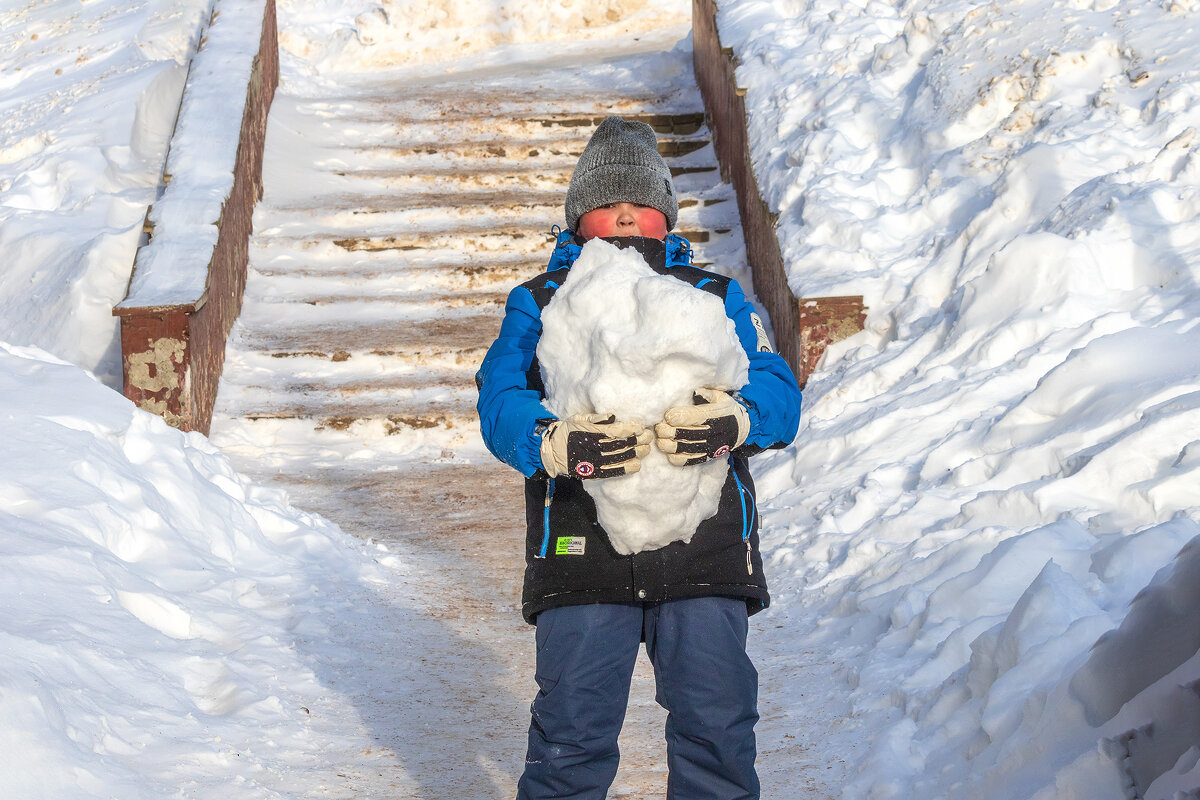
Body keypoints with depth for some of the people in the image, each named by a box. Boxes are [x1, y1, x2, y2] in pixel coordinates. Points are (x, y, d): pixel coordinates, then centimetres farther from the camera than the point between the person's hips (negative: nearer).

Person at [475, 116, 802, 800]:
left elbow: (778, 390, 5)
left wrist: (735, 421, -18)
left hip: (705, 548, 1)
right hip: (582, 555, -1)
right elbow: (501, 402, 1)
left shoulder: (717, 297, 20)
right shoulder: (539, 301, 17)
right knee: (572, 738, -2)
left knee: (718, 731, 0)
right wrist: (556, 446, -21)